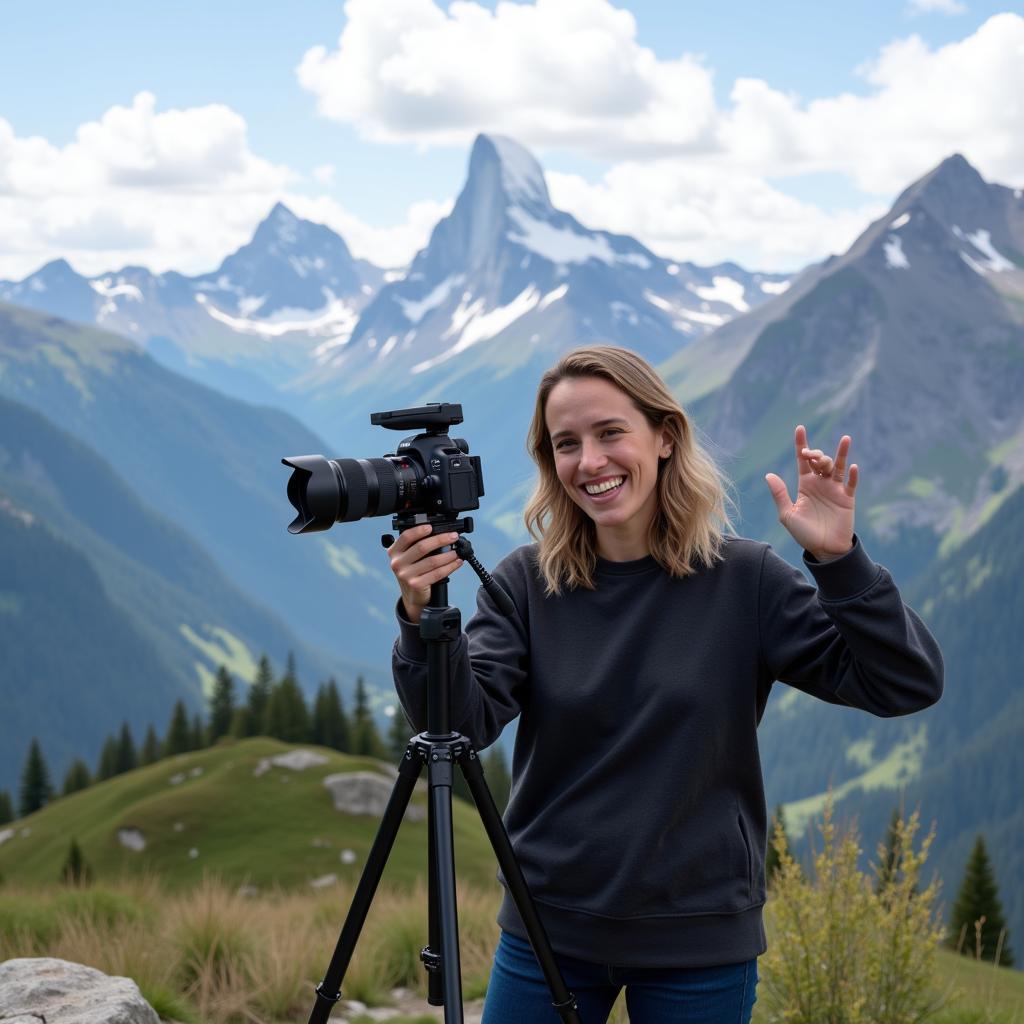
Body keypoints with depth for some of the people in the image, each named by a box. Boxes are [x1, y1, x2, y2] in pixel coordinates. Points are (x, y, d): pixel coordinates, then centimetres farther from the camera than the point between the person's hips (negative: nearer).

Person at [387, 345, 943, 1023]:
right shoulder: (527, 583, -2)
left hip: (702, 942, -1)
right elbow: (464, 724, -13)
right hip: (548, 931, 1)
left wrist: (840, 561, -22)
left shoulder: (745, 580, -6)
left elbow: (908, 685, -10)